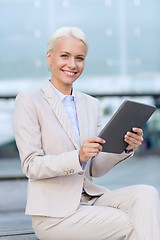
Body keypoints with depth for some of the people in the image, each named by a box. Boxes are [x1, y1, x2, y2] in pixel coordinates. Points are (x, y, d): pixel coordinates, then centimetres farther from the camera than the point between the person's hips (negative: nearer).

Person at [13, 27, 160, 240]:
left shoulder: (91, 104, 12)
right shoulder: (29, 101, -5)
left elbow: (95, 169, 11)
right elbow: (31, 166, -11)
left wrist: (124, 148, -8)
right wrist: (78, 157, -27)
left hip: (90, 197, 6)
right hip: (54, 213, -5)